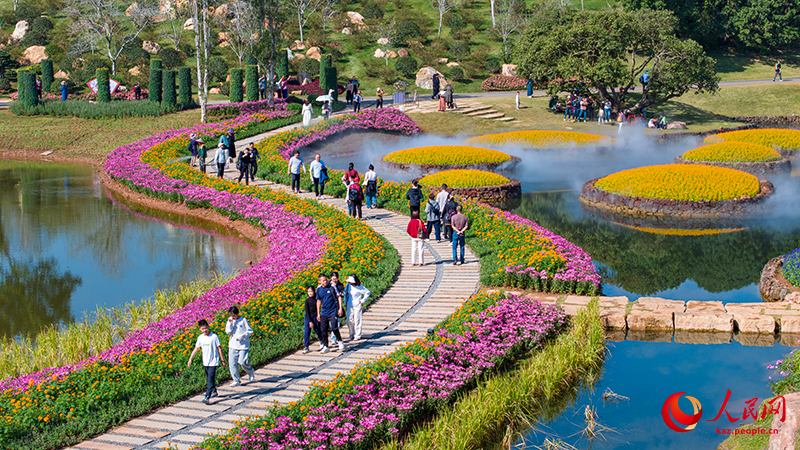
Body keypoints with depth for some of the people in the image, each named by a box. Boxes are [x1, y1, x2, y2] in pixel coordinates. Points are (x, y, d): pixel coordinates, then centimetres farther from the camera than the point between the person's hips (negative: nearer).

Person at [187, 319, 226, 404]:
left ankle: (207, 397, -18)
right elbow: (196, 349, 7)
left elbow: (219, 348, -3)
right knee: (209, 379, 16)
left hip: (213, 362, -6)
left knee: (210, 379, -12)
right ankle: (214, 392, 37)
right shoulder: (200, 338, 2)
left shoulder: (214, 337, -11)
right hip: (205, 362, 6)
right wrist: (190, 359, 1)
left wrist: (222, 360, 0)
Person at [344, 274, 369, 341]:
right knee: (349, 320, 2)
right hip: (350, 305, 4)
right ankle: (352, 334, 20)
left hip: (357, 305, -4)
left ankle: (357, 336, 9)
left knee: (357, 321, -1)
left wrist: (363, 300, -3)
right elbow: (346, 293, 18)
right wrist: (345, 302, 13)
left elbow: (367, 292, 0)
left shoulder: (359, 287, -12)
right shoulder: (348, 285, 1)